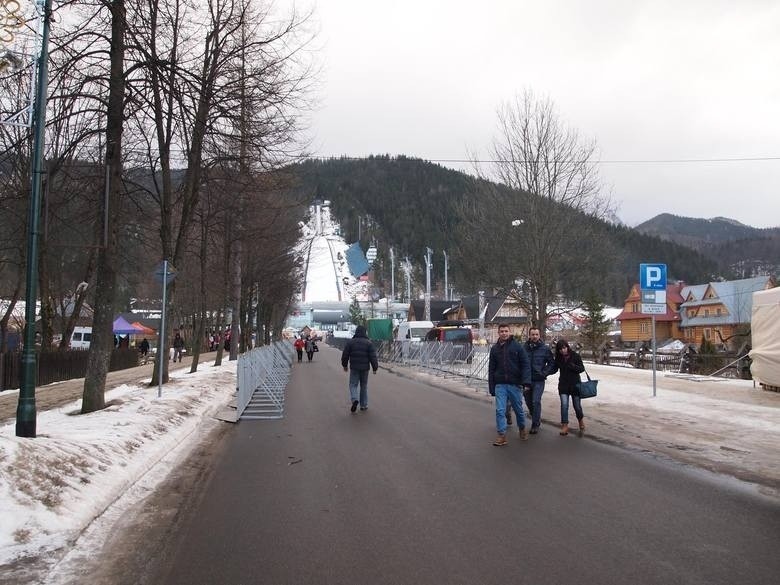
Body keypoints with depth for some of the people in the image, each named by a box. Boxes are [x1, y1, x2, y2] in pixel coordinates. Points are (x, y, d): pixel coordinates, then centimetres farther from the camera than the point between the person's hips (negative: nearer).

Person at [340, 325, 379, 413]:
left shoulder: (350, 342, 0)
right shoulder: (368, 343, -3)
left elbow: (345, 355, 2)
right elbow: (373, 357, -7)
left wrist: (345, 365, 16)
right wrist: (375, 367, 1)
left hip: (354, 368, 0)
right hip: (365, 368, 0)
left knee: (353, 385, 6)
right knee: (364, 386, 12)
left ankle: (355, 399, -20)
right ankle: (364, 405, 14)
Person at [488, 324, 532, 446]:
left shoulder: (517, 346, -1)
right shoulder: (495, 349, 8)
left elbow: (525, 364, -5)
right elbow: (491, 369, 10)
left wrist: (526, 380, -18)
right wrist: (491, 387, 6)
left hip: (515, 384, -2)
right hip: (500, 385, 2)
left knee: (518, 409, 12)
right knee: (500, 410, -5)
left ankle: (522, 429, 36)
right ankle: (502, 435, 1)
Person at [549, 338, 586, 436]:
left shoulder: (575, 356, -9)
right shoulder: (558, 358, 0)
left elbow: (582, 368, -6)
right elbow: (554, 369, 2)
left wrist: (573, 366, -25)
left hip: (575, 384, -2)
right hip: (563, 384, 2)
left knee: (577, 405, 7)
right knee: (564, 405, -7)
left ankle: (581, 421, 33)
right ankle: (565, 425, -2)